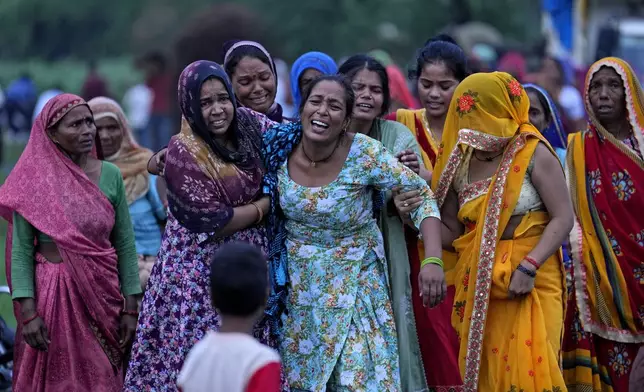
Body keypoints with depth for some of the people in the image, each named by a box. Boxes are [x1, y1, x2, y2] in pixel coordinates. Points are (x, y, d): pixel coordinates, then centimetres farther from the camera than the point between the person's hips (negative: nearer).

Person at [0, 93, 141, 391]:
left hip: (102, 294, 3)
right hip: (51, 295, -2)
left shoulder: (110, 176, 2)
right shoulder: (33, 180, -6)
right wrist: (28, 311, -15)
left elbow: (125, 245, 5)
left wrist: (131, 307, 1)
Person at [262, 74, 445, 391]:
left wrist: (432, 261, -23)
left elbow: (420, 193, -14)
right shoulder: (280, 147, -10)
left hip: (353, 280, -3)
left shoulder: (365, 154, -19)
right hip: (298, 283, 3)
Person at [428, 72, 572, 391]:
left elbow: (563, 217, -11)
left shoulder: (534, 155, -6)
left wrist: (528, 267, -20)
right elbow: (452, 232, 12)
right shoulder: (460, 165, 8)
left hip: (532, 281, -4)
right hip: (478, 286, 5)